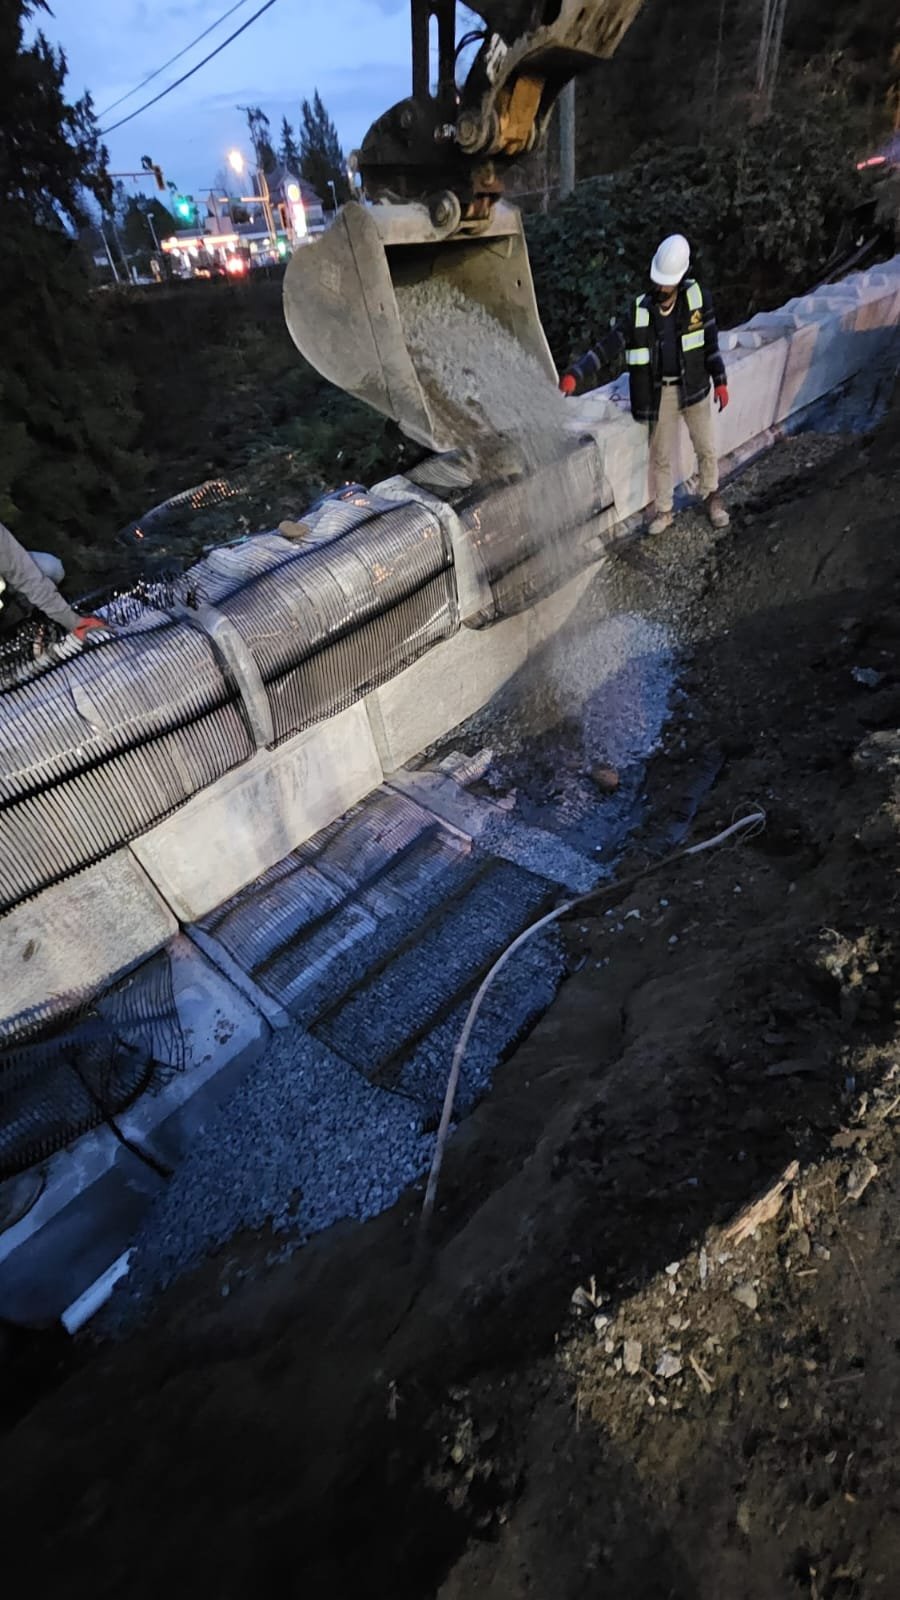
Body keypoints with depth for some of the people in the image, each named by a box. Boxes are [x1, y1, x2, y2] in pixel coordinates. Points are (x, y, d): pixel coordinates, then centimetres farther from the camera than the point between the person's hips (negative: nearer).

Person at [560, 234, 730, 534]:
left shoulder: (698, 298, -8)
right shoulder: (639, 312, -10)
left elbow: (711, 343, 0)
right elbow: (608, 347, -13)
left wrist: (720, 381, 0)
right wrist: (575, 374, -25)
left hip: (694, 387, 1)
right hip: (661, 393, 0)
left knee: (707, 449, 10)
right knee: (660, 456, 8)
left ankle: (711, 497, 34)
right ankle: (663, 510, 27)